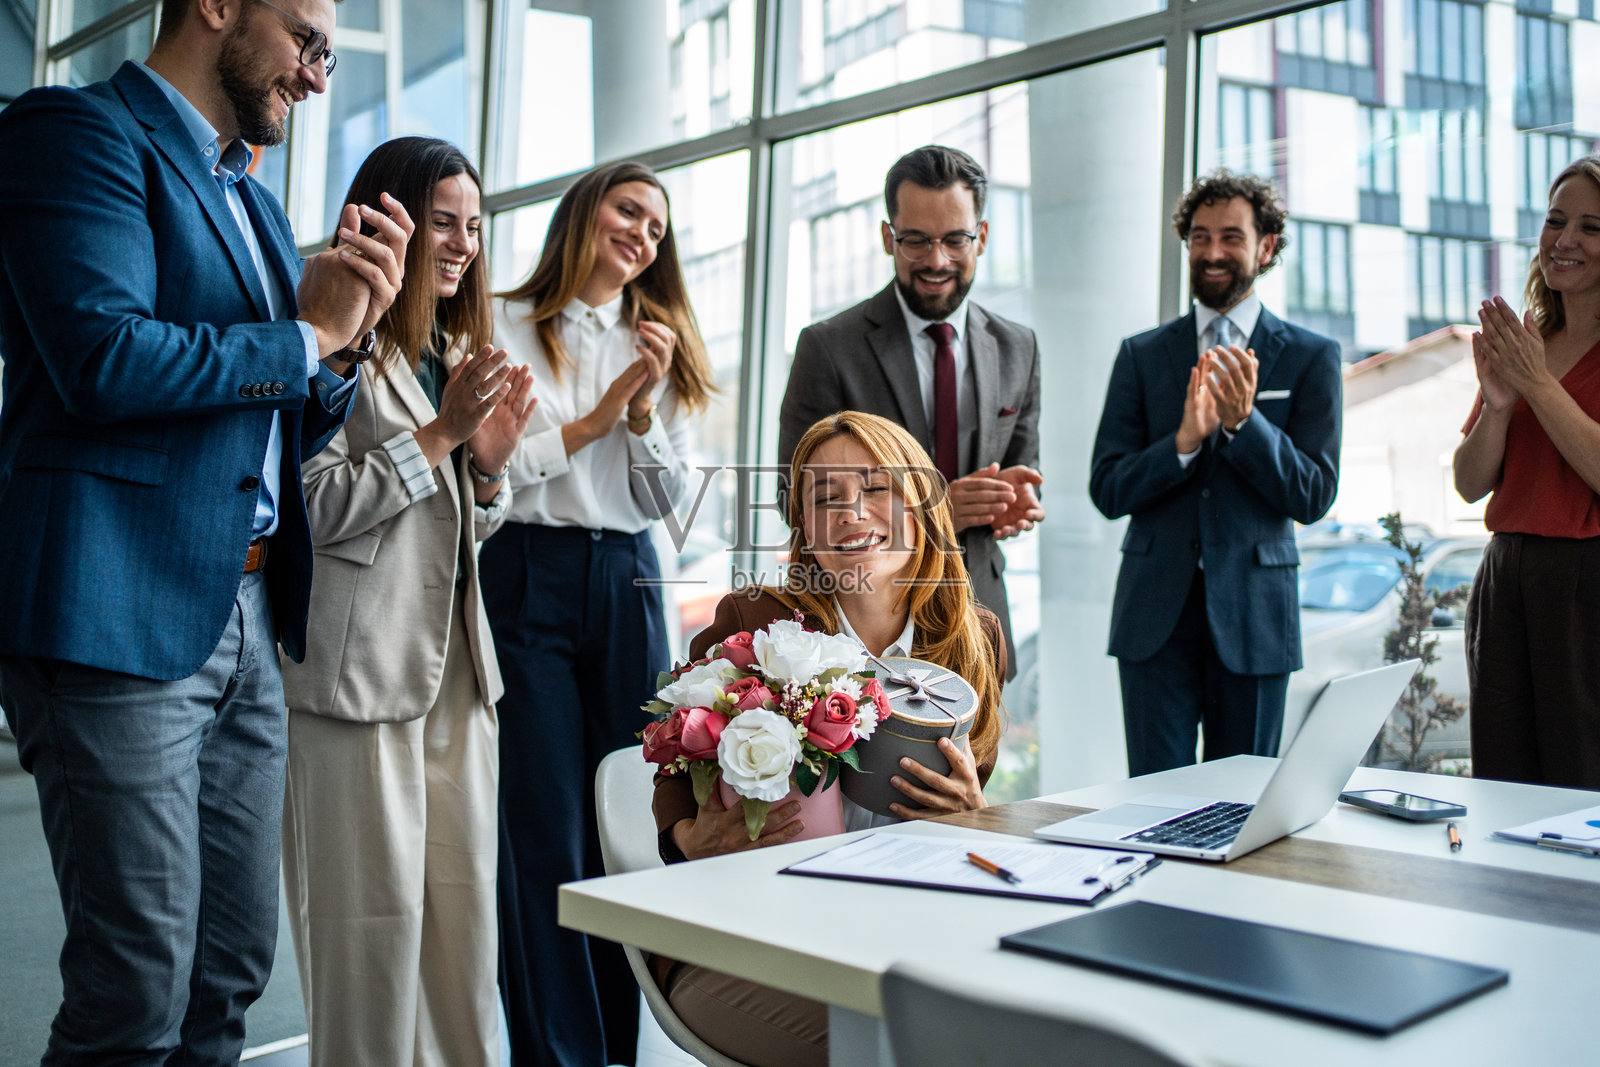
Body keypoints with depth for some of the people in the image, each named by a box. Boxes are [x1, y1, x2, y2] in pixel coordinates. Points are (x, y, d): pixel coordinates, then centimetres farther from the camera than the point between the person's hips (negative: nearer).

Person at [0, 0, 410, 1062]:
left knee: (232, 971, 12)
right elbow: (105, 358, -19)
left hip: (246, 619, 8)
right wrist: (305, 336, -4)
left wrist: (344, 333, 3)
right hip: (120, 613, -8)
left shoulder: (256, 202, 21)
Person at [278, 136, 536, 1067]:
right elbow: (315, 507, -14)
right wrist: (441, 433, -12)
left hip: (457, 669, 8)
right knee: (376, 918, -1)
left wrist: (489, 466, 1)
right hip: (364, 669, -8)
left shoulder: (455, 353, 20)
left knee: (466, 910, 10)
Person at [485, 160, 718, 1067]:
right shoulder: (506, 327, 3)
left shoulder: (661, 345, 17)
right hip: (529, 576, -4)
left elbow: (667, 501, 12)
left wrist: (644, 406, -3)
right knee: (546, 830, -2)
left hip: (628, 583, 4)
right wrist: (596, 417, -5)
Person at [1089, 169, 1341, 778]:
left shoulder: (1311, 357, 4)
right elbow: (1107, 490, 0)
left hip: (1253, 612, 0)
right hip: (1156, 612, 1)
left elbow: (1313, 496, -4)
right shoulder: (1142, 356, 8)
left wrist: (1244, 421, -19)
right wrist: (1183, 440, -17)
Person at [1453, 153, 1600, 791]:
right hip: (1506, 577, 6)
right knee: (1501, 798, 9)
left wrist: (1538, 383, -14)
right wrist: (1497, 404, -7)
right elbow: (1470, 485, 10)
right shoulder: (1518, 342, 14)